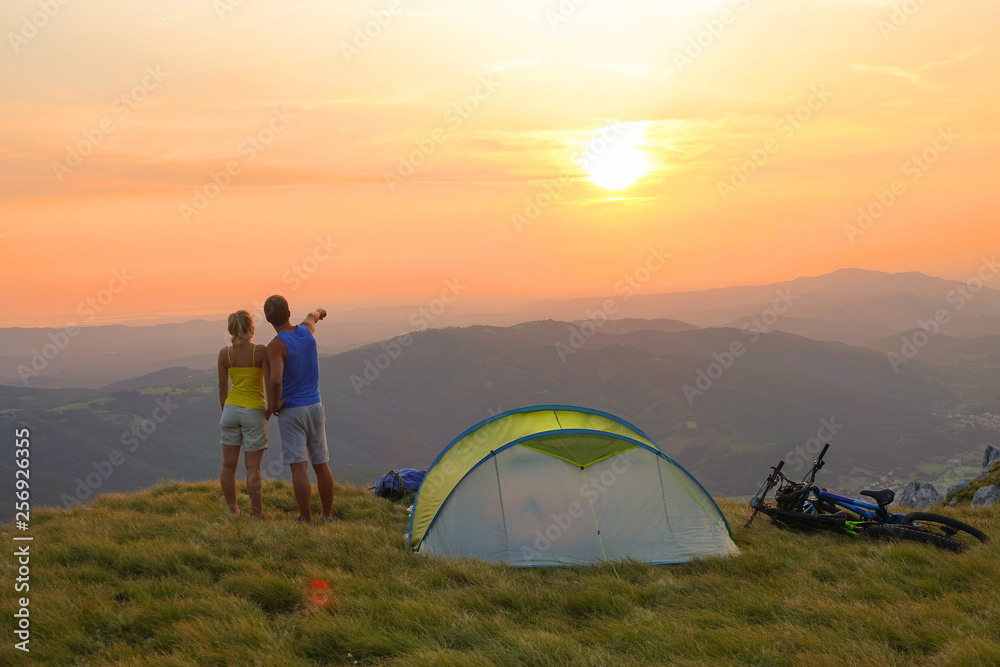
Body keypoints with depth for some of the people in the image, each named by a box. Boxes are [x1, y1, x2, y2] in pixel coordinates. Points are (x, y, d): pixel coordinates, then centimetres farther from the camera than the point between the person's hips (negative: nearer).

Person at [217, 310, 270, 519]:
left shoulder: (224, 353, -3)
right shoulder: (261, 351, -13)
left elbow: (222, 388, 5)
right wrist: (270, 409, 0)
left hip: (231, 408, 3)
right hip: (254, 412, -3)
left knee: (228, 464, 11)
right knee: (253, 467, 4)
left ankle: (233, 510, 19)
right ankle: (257, 512, 10)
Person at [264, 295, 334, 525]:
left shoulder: (276, 346, -17)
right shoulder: (306, 331, 1)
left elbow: (275, 380, -30)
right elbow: (311, 317, 28)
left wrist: (274, 405, -13)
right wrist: (318, 312, 51)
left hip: (291, 410, -6)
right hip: (315, 405, 6)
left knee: (298, 466, -5)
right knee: (321, 465, 11)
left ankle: (306, 520, -5)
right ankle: (328, 516, 19)